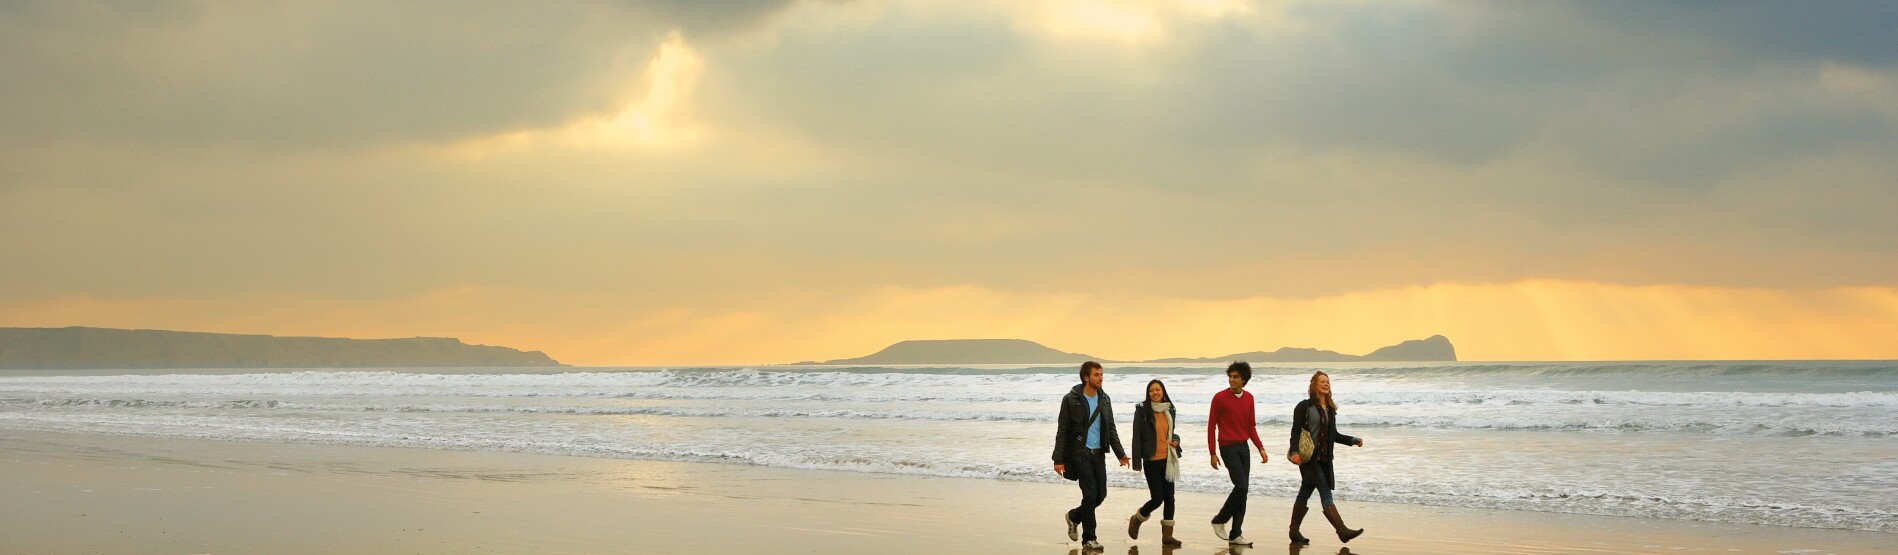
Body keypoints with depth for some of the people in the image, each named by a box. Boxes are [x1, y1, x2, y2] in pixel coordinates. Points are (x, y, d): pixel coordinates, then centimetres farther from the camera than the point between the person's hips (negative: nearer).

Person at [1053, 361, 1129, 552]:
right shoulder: (1071, 400, -7)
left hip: (1098, 454, 6)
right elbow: (1062, 432, -6)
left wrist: (1120, 454, 8)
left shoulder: (1105, 399, 9)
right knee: (1090, 494, -10)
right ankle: (1088, 539, 0)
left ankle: (1074, 516, 32)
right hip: (1080, 454, -6)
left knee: (1101, 495, 5)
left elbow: (1111, 429, 16)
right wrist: (1058, 459, -10)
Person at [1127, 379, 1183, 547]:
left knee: (1169, 497, 2)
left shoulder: (1169, 411, 8)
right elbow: (1137, 437, -8)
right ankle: (1136, 519, 21)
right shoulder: (1142, 411, -6)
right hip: (1152, 461, -5)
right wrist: (1136, 462, -13)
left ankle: (1167, 535, 7)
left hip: (1168, 459, 5)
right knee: (1157, 498, -7)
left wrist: (1176, 440, -1)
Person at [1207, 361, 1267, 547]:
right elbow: (1211, 426, -4)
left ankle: (1235, 535, 10)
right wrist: (1213, 453, -8)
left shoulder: (1249, 398, 8)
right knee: (1241, 487, -16)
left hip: (1243, 447, 6)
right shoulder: (1220, 398, -8)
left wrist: (1260, 448, 5)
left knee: (1242, 490, 4)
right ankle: (1219, 521, 3)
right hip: (1228, 447, -6)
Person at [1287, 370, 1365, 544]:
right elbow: (1295, 432, -9)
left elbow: (1334, 435, 21)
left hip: (1324, 458, 7)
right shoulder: (1304, 407, -4)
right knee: (1325, 493, -13)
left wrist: (1354, 440, 10)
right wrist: (1294, 452, -22)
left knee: (1305, 494, 12)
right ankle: (1342, 531, -20)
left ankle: (1294, 532, 19)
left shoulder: (1330, 409, 14)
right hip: (1309, 458, -7)